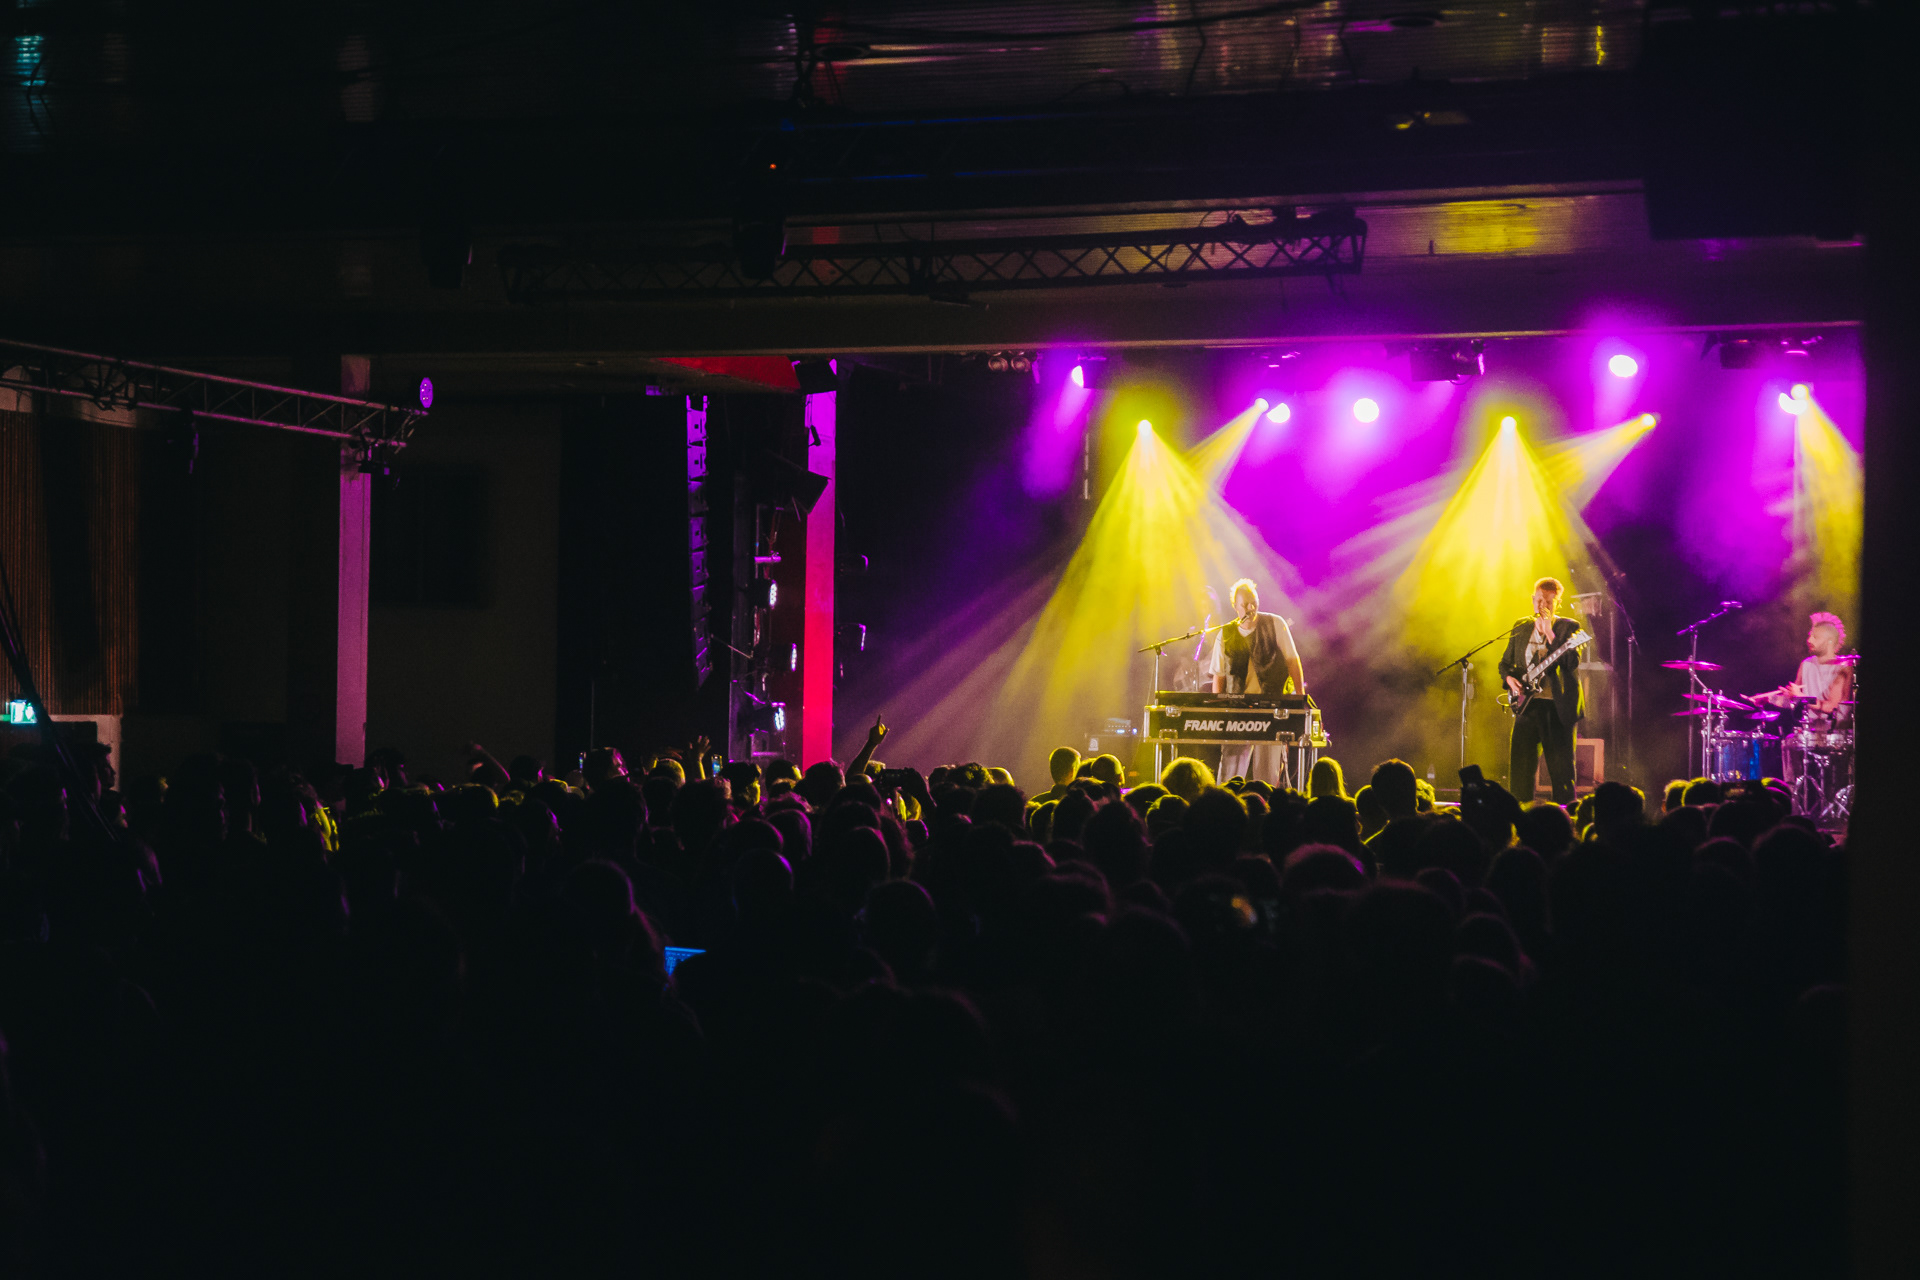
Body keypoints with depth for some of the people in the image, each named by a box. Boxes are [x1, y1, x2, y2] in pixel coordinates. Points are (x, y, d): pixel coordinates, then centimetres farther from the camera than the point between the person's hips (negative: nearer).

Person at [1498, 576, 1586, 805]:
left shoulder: (1568, 627, 0)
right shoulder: (1521, 627, 13)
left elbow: (1572, 662, -15)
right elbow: (1505, 662, 20)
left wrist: (1550, 635, -23)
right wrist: (1509, 678, -1)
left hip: (1557, 707, -4)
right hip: (1527, 704, 4)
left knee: (1561, 769, -2)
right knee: (1519, 765, 1)